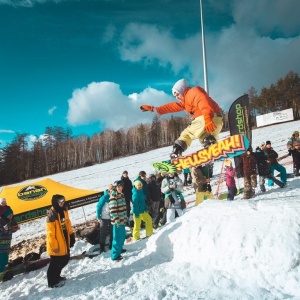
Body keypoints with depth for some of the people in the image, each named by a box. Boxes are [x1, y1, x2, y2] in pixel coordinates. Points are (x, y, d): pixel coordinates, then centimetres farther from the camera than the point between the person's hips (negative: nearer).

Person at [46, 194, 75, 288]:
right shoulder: (51, 215, -22)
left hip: (64, 242, 9)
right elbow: (50, 233, -21)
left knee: (65, 260, 20)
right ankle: (52, 282, 26)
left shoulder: (64, 211, 4)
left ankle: (56, 276, 40)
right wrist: (54, 246, -18)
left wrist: (72, 236, 14)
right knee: (55, 263, 6)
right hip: (57, 245, -8)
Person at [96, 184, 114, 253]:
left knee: (112, 232, 13)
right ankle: (102, 248, 16)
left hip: (112, 218, 5)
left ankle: (111, 246, 28)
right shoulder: (104, 197, -15)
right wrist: (98, 217, -11)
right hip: (104, 218, -5)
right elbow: (98, 207, -11)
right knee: (103, 233, 4)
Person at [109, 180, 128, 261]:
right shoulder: (113, 197, -17)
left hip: (122, 220, 8)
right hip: (117, 221, -8)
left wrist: (126, 217, 18)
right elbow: (113, 210, -20)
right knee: (117, 237, -1)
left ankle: (119, 249, 41)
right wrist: (117, 220, -21)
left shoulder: (121, 195, 9)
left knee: (122, 236, 21)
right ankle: (115, 255, 10)